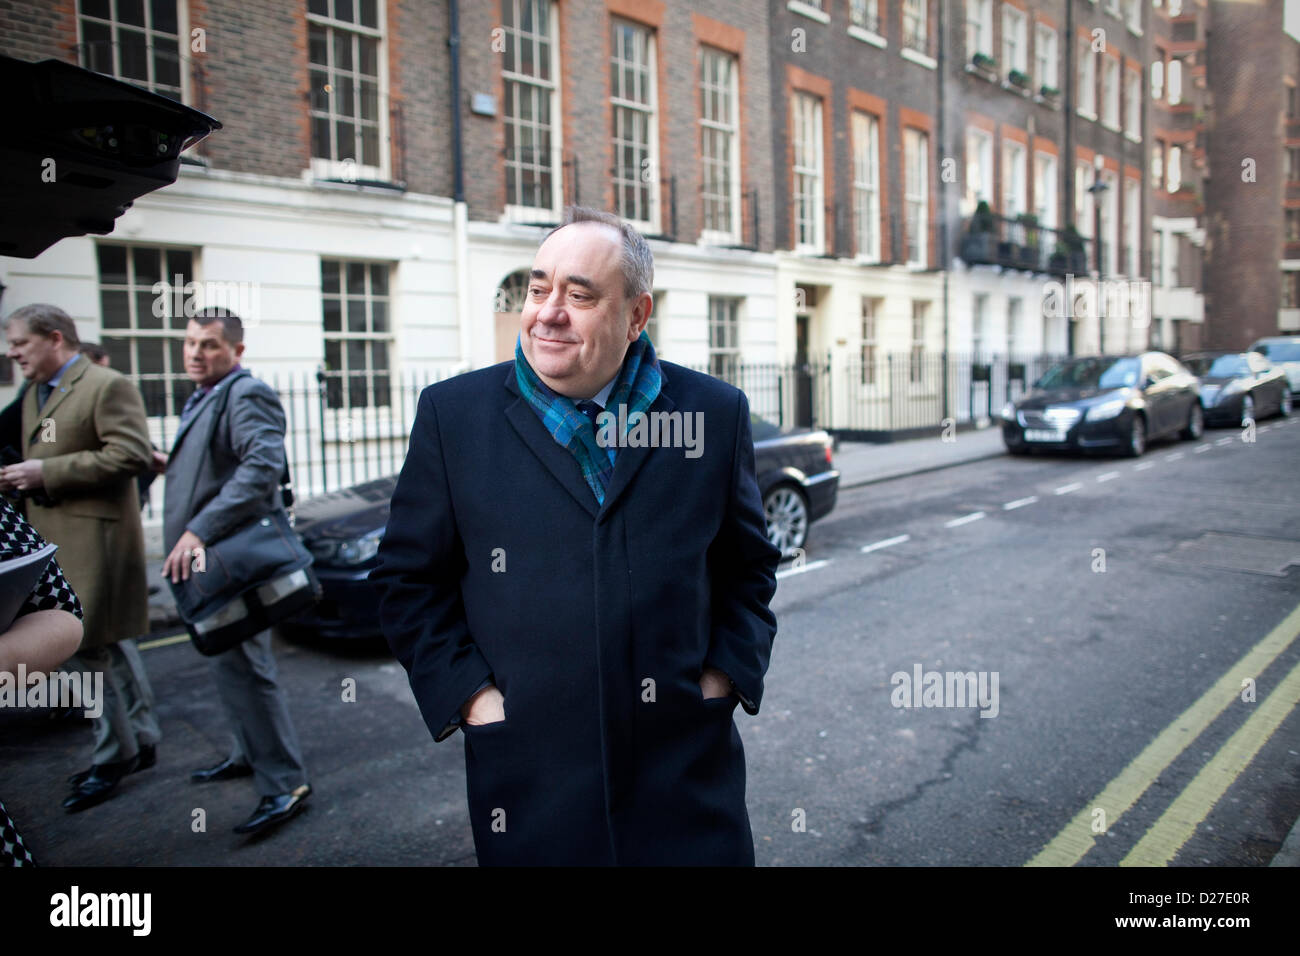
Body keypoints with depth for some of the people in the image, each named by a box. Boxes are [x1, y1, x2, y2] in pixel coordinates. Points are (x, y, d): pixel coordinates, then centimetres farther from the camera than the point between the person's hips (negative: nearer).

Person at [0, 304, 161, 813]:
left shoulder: (107, 386, -10)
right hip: (54, 538, 9)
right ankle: (139, 740, 28)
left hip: (94, 537, -9)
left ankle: (113, 757, 10)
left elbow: (130, 454, -20)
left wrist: (46, 473, -19)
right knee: (111, 643, 16)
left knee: (96, 644, -4)